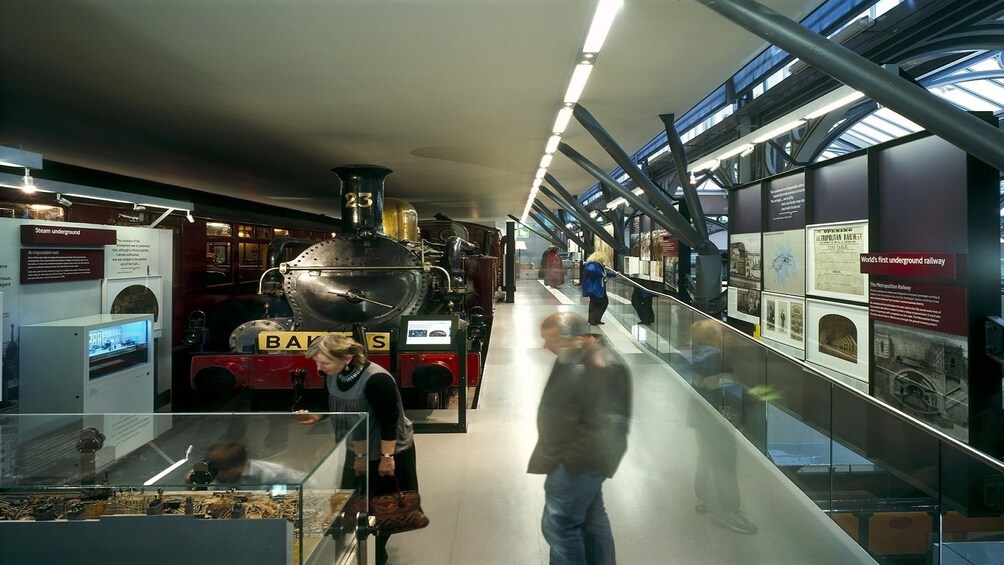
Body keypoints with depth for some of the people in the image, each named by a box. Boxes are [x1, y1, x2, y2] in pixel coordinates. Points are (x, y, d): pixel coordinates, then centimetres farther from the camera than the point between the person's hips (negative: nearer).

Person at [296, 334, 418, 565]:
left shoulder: (376, 380, -33)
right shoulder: (332, 376, -9)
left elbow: (389, 422, -26)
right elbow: (337, 412, 5)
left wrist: (387, 456, -20)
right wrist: (315, 417, -11)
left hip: (392, 450, -7)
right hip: (356, 451, 7)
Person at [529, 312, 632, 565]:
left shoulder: (603, 368, -26)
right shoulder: (574, 357, 5)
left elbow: (604, 426, -26)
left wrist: (569, 460, -21)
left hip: (577, 463, -10)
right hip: (572, 459, 10)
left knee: (559, 524, -1)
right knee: (591, 517, 21)